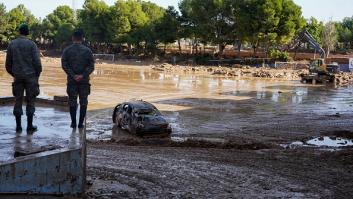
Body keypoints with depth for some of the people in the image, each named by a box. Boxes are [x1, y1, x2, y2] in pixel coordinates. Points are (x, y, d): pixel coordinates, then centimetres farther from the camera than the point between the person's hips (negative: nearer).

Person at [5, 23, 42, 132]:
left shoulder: (12, 44, 4)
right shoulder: (31, 44, -6)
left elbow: (8, 64, 7)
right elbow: (37, 62, -10)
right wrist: (37, 74, 6)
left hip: (18, 77, 3)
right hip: (30, 76, -3)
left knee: (18, 101, 8)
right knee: (30, 101, 3)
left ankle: (18, 126, 9)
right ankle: (30, 125, 5)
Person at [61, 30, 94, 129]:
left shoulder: (67, 50, 0)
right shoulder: (87, 50, 0)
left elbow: (64, 65, -7)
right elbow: (91, 66, -7)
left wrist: (73, 75, -8)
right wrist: (83, 75, -10)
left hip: (72, 80, 0)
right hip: (84, 81, 0)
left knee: (72, 102, 9)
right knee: (83, 102, 7)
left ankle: (73, 123, 9)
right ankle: (81, 123, 6)